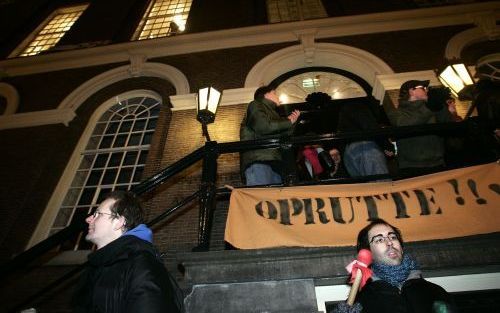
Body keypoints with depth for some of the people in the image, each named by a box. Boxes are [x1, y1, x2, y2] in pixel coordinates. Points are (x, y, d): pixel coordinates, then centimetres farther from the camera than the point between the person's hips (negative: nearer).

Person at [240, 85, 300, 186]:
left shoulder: (272, 112, 33)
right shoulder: (255, 105, 13)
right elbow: (263, 126, -9)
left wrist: (292, 121, 16)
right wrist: (288, 122, 5)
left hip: (274, 162, 7)